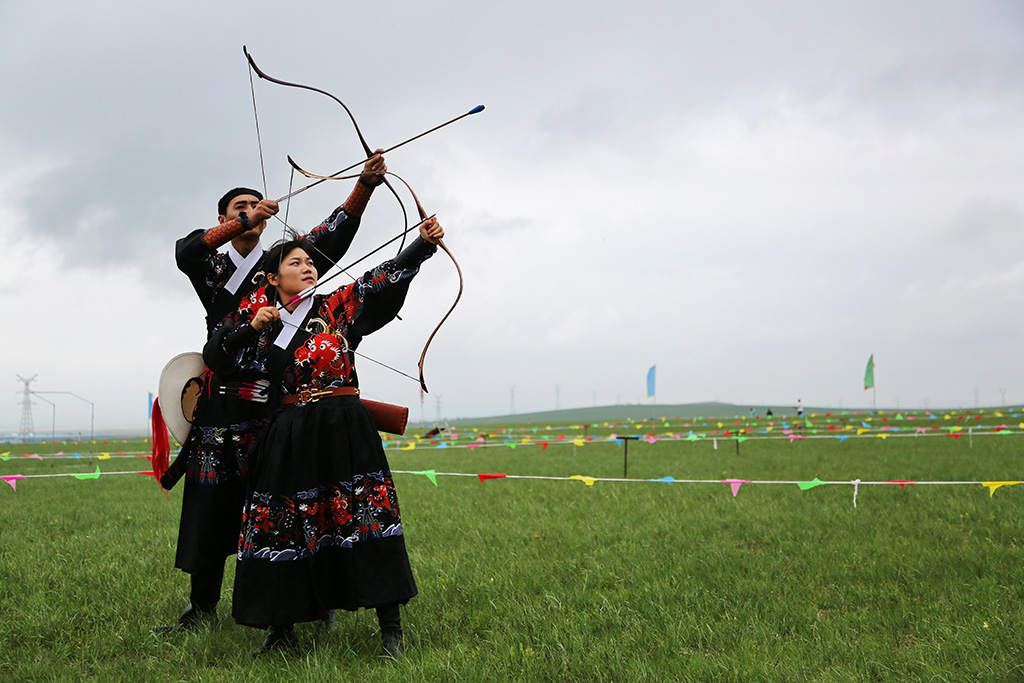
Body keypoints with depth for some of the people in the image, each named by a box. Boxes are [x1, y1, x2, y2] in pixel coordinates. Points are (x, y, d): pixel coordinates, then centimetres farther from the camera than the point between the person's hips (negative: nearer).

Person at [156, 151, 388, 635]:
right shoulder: (212, 268, 17)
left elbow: (332, 236, -3)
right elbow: (185, 251, -7)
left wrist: (366, 184, -18)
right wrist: (243, 222, -16)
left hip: (274, 395, -2)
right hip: (221, 399, 2)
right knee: (211, 503, 4)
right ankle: (202, 606, 15)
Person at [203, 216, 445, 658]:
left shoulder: (338, 307, 6)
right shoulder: (257, 316, 12)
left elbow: (382, 280, -7)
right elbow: (215, 357, 12)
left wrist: (423, 243, -20)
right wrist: (251, 328, -3)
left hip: (344, 430, -2)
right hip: (289, 436, 2)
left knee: (366, 516, -8)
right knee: (282, 525, 3)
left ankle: (390, 627, -2)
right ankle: (282, 628, 18)